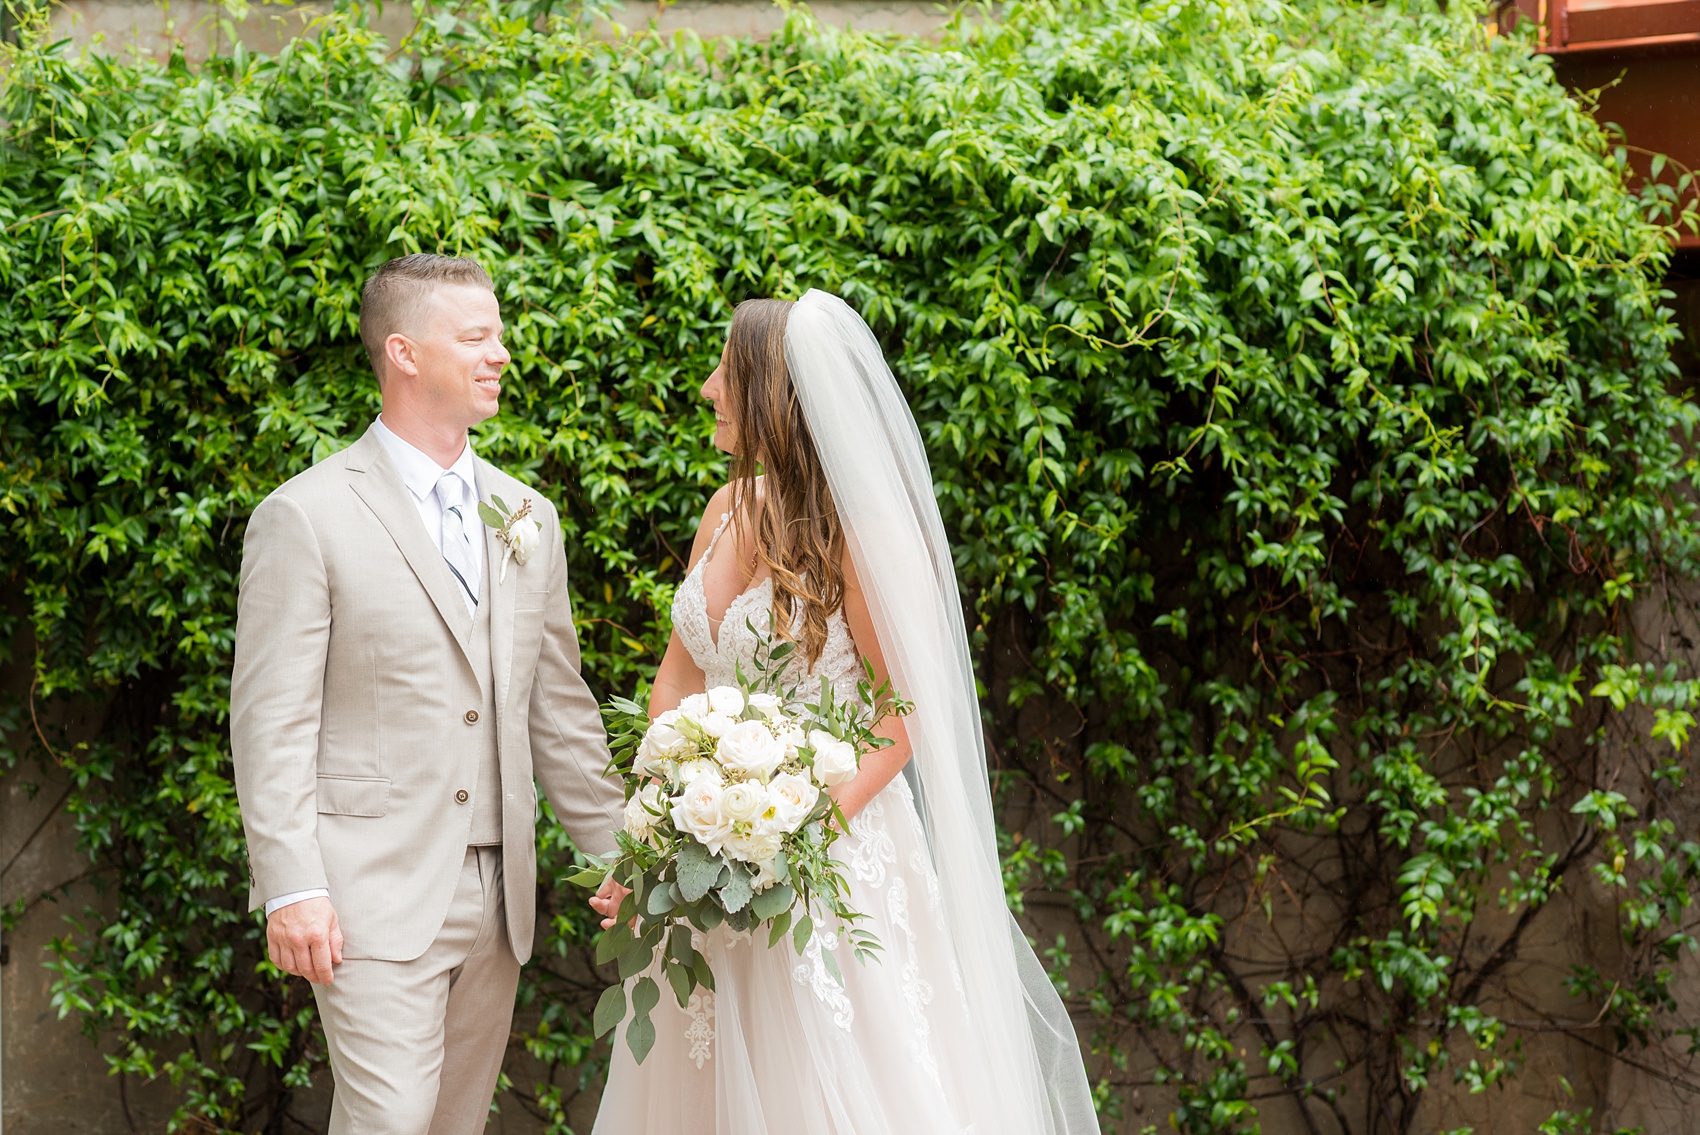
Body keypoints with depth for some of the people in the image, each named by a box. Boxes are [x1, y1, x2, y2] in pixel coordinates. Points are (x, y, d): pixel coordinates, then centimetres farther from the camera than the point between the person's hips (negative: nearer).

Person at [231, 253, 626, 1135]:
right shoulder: (307, 517, -5)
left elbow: (558, 706, 18)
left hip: (495, 896, 6)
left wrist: (618, 852, 14)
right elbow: (272, 720, -9)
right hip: (374, 893, -6)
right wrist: (291, 888, -15)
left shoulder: (528, 517, 14)